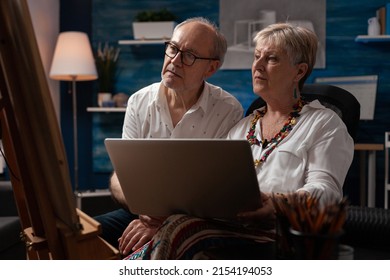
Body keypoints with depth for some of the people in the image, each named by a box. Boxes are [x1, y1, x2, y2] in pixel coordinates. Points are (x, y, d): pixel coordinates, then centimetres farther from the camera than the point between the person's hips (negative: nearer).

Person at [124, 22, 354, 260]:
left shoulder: (325, 124, 10)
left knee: (178, 230, -32)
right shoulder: (242, 127, 28)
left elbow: (326, 188, -5)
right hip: (226, 224, 5)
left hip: (276, 231, -5)